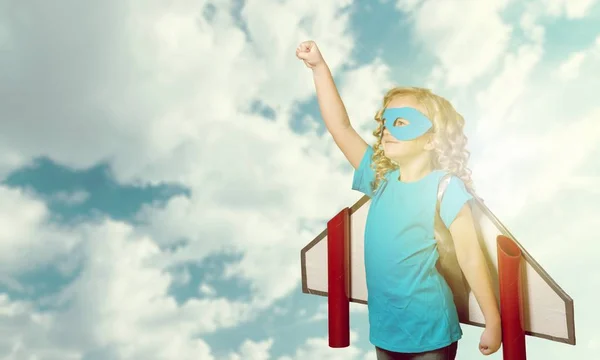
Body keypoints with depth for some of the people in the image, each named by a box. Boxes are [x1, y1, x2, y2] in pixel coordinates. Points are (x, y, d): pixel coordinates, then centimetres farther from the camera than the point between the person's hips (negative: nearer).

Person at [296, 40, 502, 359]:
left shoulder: (444, 188, -13)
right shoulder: (381, 179, 1)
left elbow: (471, 258, -12)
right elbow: (339, 126, -2)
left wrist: (493, 322, -9)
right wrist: (319, 68, -5)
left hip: (429, 333, -5)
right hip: (385, 329, 6)